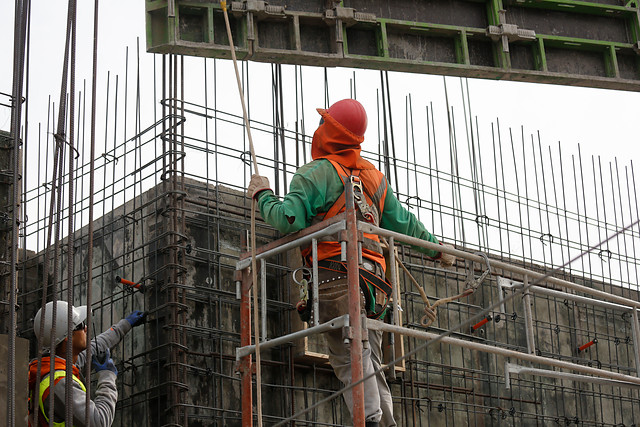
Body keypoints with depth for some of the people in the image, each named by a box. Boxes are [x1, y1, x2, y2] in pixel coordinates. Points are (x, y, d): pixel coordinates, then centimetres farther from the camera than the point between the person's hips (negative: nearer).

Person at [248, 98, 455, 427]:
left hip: (336, 275, -6)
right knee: (370, 362, 8)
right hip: (374, 278, 6)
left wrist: (262, 196, 6)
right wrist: (436, 249, 42)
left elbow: (289, 220, -13)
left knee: (350, 357, -11)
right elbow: (403, 222, 27)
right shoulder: (374, 176, 20)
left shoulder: (316, 172, -1)